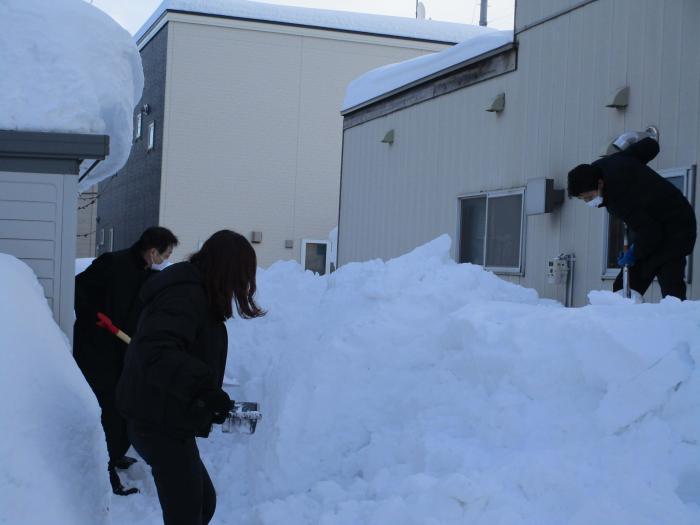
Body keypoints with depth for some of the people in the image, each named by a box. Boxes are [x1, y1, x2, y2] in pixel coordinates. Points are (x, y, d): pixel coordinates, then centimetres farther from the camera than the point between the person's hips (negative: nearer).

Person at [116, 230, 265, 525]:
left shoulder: (196, 295, 14)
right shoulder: (185, 297, -18)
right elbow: (155, 351, -33)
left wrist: (211, 406, 27)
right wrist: (203, 387, -41)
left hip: (168, 423, 11)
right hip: (162, 425, -11)